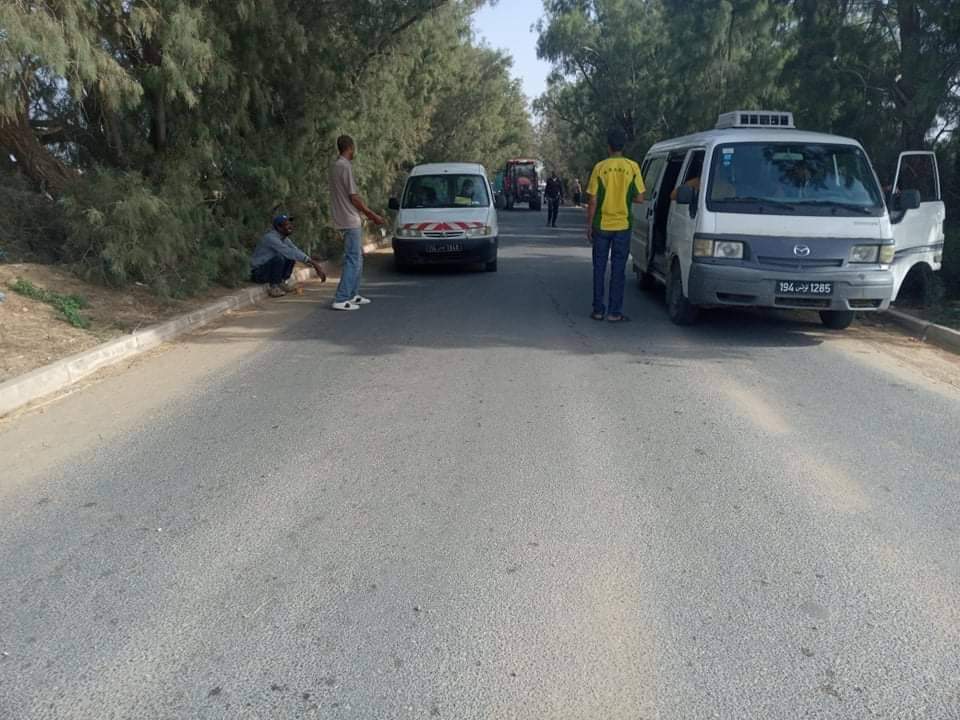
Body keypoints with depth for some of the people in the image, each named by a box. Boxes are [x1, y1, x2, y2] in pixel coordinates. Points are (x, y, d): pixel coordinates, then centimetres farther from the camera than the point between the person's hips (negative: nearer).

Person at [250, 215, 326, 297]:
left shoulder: (284, 238, 3)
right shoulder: (270, 238, -25)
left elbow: (296, 251, 3)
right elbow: (288, 252, -34)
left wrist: (314, 264, -11)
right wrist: (312, 261, -35)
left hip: (269, 268, 8)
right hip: (258, 273, -8)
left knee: (292, 256, -4)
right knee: (279, 257, -32)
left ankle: (282, 283, 2)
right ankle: (273, 287, -18)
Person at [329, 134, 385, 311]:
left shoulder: (335, 167, 14)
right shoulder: (346, 167, -15)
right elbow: (354, 198, -16)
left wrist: (367, 213, 22)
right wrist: (373, 215, -7)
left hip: (346, 221, 10)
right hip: (350, 222, -10)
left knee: (358, 257, 17)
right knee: (353, 260, -9)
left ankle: (353, 295, 22)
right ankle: (341, 300, -11)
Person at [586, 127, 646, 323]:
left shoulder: (600, 167, -5)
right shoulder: (632, 167, -3)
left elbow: (592, 200, -5)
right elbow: (639, 198, -2)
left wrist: (589, 225, 3)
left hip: (601, 225, 0)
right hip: (622, 225, 0)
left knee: (599, 268, 9)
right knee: (618, 270, 4)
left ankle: (598, 310, 12)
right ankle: (614, 312, 5)